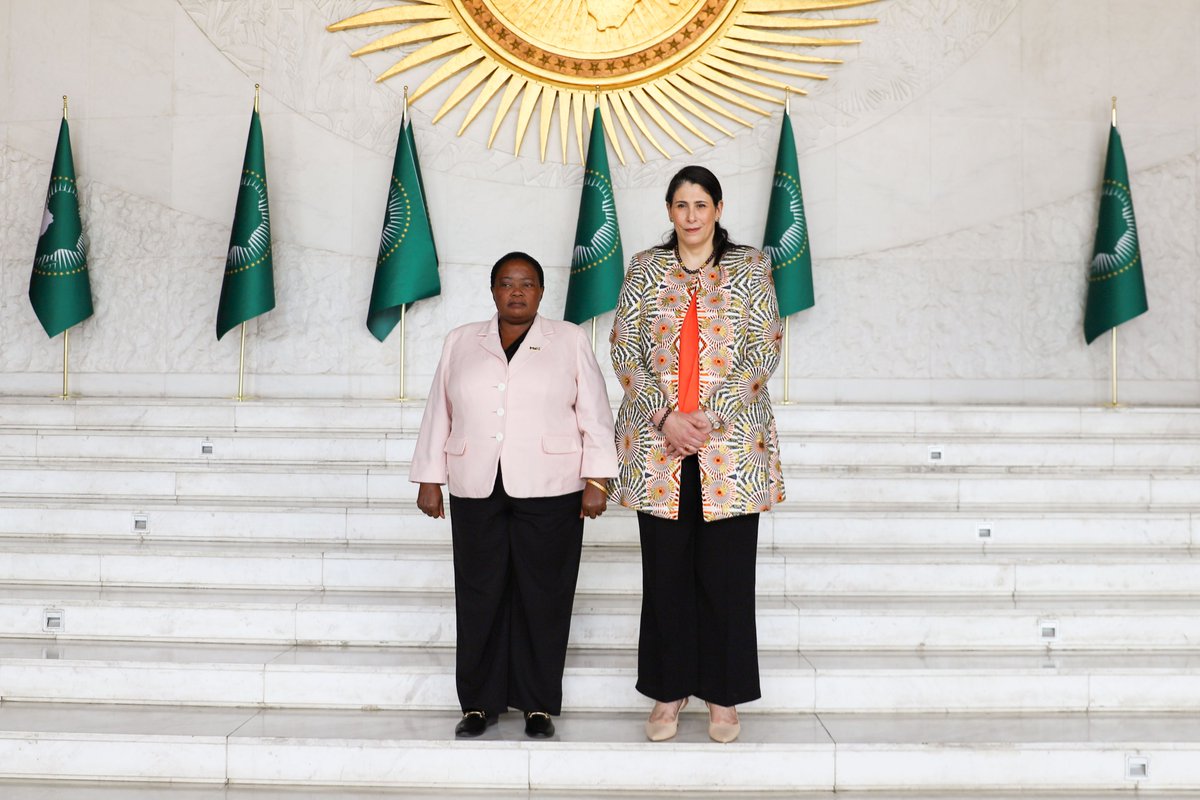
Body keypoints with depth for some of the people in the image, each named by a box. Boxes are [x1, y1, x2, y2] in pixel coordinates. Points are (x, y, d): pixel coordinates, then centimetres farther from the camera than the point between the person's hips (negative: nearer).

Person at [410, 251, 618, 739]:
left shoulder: (570, 341, 6)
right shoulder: (460, 342, 13)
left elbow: (595, 415, 2)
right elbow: (439, 415, 13)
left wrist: (597, 480, -5)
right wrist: (430, 480, 8)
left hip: (549, 492, -2)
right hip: (476, 492, 2)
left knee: (543, 597, 2)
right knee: (480, 596, 4)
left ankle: (539, 704, 13)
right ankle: (480, 702, 15)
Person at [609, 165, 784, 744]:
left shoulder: (750, 269, 6)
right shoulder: (644, 270, 9)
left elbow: (764, 351, -2)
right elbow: (624, 350, 2)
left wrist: (711, 417, -12)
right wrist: (665, 416, -11)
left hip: (731, 443, -1)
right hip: (657, 442, 1)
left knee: (726, 571, 3)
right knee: (666, 570, 5)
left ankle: (724, 695, 16)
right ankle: (669, 691, 18)